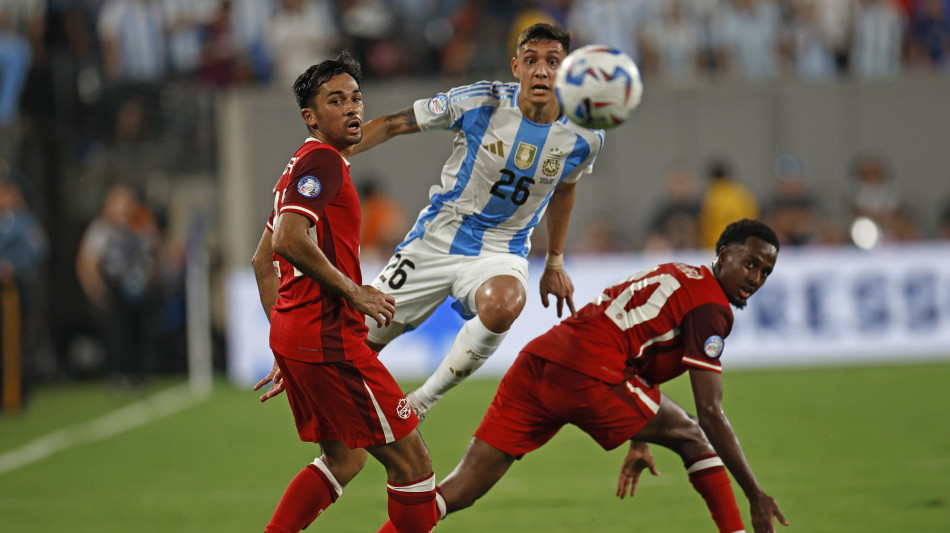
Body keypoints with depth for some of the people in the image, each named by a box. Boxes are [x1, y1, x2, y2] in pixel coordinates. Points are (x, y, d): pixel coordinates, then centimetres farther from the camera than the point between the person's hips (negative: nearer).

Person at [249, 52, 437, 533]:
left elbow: (263, 260, 25)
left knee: (344, 459, 18)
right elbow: (289, 240, -26)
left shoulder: (304, 166, 20)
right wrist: (352, 290, -15)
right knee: (410, 458, -4)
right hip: (328, 337, -10)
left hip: (293, 335, 10)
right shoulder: (321, 162, -11)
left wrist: (284, 352, 24)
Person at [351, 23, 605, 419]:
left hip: (501, 252, 0)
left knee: (503, 305, -37)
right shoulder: (479, 102, -15)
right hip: (436, 239, 1)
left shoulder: (585, 137, -9)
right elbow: (392, 125, -3)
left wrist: (554, 263, 21)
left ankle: (421, 402, -21)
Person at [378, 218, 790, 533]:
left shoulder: (676, 276, 29)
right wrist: (754, 493, 1)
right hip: (584, 374, -8)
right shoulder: (709, 307, 0)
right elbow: (710, 412, -4)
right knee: (691, 437, 12)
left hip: (536, 361, 8)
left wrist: (638, 444, 49)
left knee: (462, 489, 0)